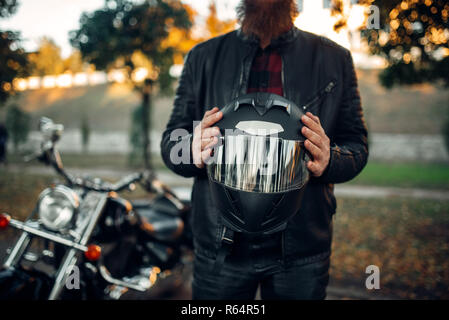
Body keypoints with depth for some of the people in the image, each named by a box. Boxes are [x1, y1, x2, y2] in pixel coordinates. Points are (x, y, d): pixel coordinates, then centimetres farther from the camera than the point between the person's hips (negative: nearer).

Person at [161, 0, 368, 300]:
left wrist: (329, 161, -18)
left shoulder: (335, 59, 5)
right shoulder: (203, 57, 6)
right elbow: (170, 142, 5)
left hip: (301, 246, 0)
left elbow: (357, 146, 5)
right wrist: (194, 151, -19)